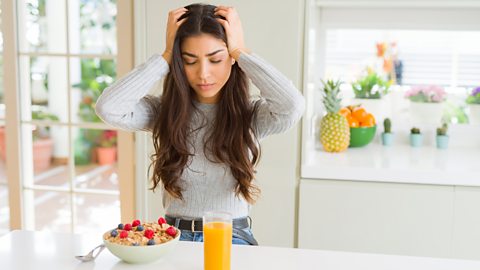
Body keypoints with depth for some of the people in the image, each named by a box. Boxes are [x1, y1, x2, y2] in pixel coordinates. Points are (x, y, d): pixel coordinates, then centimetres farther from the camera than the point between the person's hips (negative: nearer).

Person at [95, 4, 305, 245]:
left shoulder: (251, 115, -2)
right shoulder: (164, 111, 2)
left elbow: (293, 107, -24)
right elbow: (108, 108, -16)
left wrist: (241, 52, -13)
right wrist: (166, 56, -10)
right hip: (173, 237, 2)